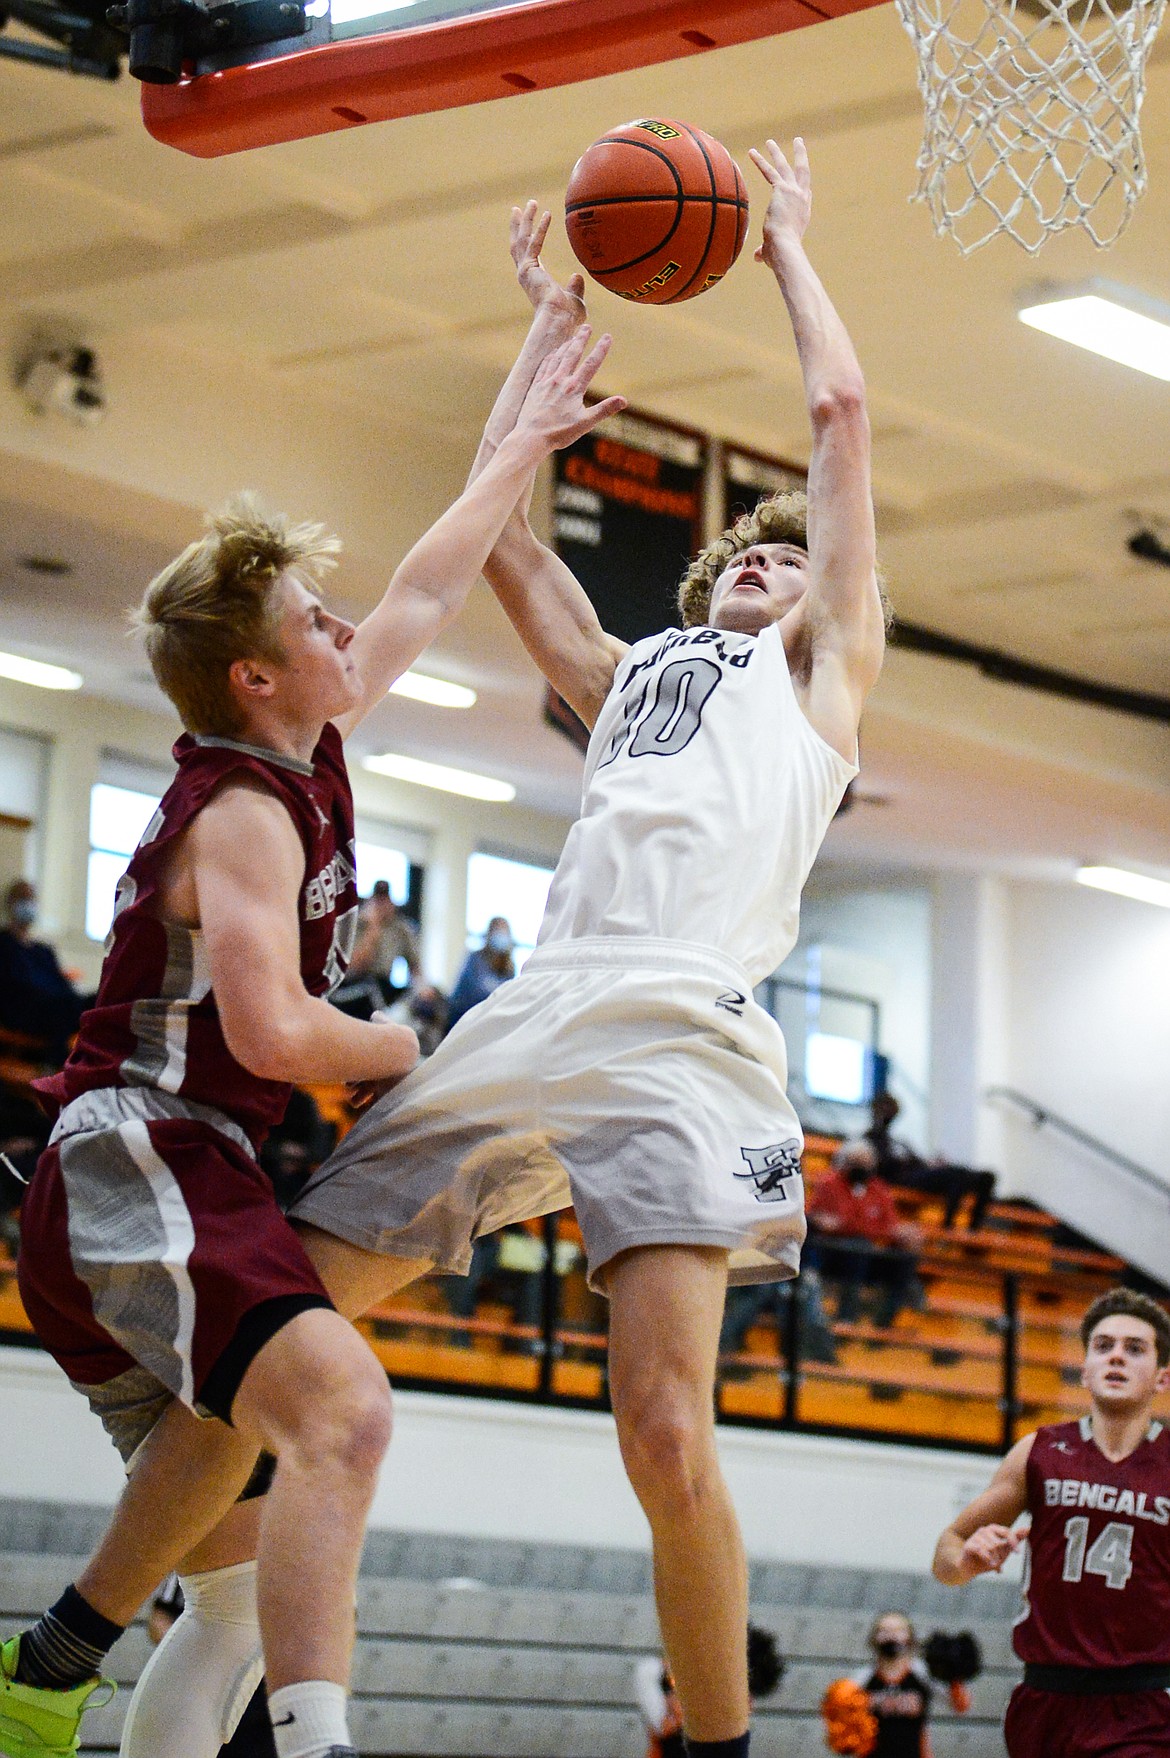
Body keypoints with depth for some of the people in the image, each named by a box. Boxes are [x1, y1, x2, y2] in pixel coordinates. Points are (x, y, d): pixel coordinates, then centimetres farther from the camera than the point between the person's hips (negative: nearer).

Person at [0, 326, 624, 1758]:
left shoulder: (303, 754, 16)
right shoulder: (248, 810, -10)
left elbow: (427, 593, 28)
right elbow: (274, 1032, -21)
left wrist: (524, 446, 34)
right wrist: (415, 1050, -3)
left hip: (146, 1189, 10)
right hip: (140, 1171, -10)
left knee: (243, 1581, 15)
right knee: (343, 1410, -33)